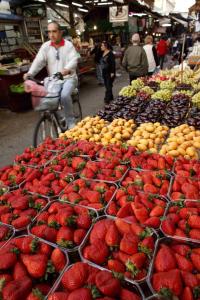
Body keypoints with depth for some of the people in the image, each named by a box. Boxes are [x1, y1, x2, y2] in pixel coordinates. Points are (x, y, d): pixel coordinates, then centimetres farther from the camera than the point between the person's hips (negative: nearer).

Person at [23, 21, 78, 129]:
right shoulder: (45, 46, 7)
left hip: (68, 78, -4)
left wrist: (67, 69, -40)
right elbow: (38, 61, -3)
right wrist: (30, 73, -20)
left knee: (64, 95, -32)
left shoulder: (68, 45, -2)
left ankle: (70, 122, -13)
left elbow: (74, 60, -17)